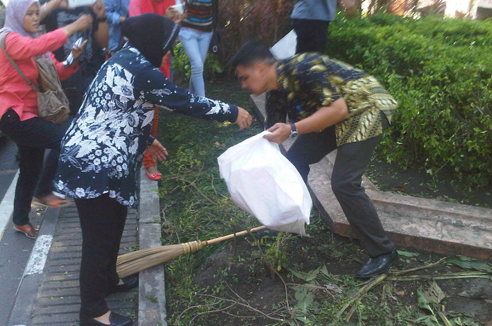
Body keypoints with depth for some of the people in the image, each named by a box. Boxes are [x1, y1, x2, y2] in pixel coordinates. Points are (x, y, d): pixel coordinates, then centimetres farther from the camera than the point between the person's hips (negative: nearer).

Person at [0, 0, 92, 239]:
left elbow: (57, 72, 7)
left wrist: (73, 59, -13)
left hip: (30, 113, 9)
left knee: (31, 170, 14)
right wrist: (72, 27, -35)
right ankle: (45, 190, -7)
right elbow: (36, 47, -35)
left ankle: (20, 220, 30)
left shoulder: (35, 41, 13)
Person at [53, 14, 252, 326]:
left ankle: (108, 279, 44)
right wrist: (232, 112, -4)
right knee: (99, 235, 3)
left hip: (93, 159, 10)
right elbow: (186, 102, -16)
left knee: (113, 224, 24)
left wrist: (145, 140, 28)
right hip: (95, 166, -10)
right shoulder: (141, 70, -20)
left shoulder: (124, 60, 11)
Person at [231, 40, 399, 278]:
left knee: (344, 183, -17)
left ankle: (383, 252, -2)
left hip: (366, 109, -9)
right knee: (294, 161, 4)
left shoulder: (302, 69, -27)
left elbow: (338, 109, -31)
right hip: (333, 117, 9)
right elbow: (272, 138, 7)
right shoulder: (275, 94, 0)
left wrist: (292, 129, -34)